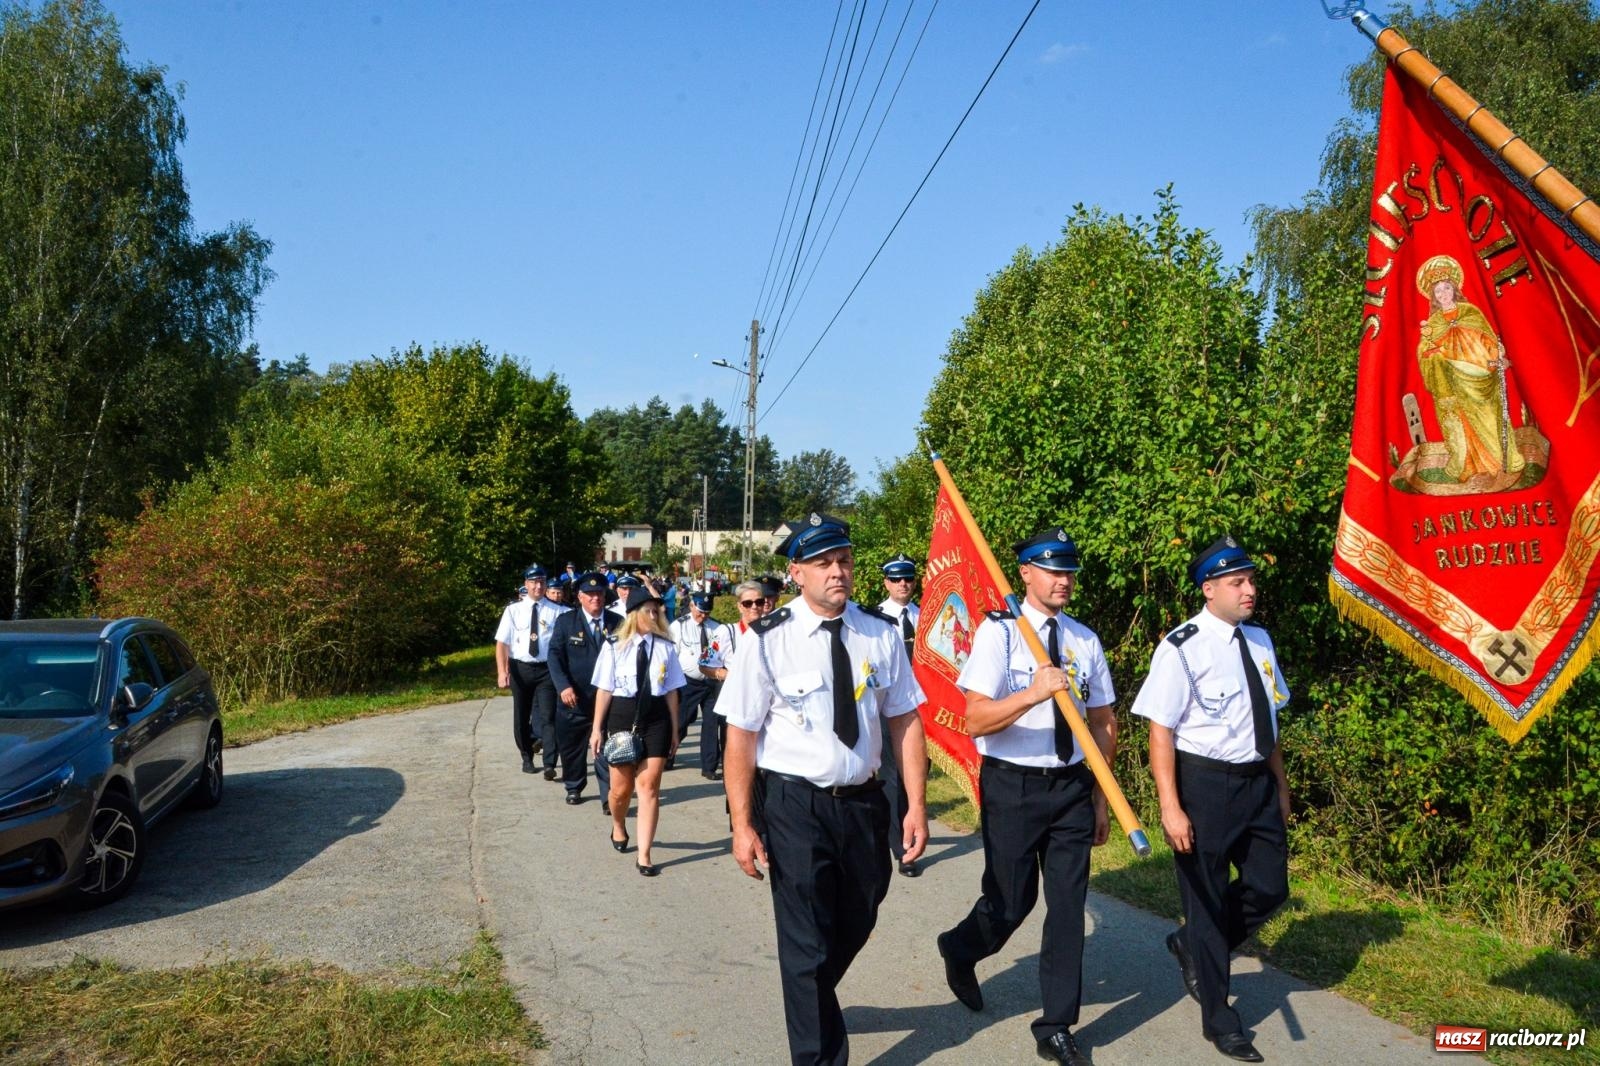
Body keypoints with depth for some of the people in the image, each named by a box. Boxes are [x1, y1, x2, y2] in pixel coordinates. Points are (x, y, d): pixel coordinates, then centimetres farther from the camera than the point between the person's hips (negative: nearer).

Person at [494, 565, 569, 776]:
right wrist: (502, 671, -15)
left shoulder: (557, 612, -4)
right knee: (521, 717, 15)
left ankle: (549, 764, -8)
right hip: (520, 668, 2)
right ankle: (527, 758, 33)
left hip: (546, 669, -2)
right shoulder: (513, 610, 0)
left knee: (547, 717, -8)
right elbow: (502, 643, -4)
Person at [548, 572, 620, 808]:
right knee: (572, 747, 14)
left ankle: (609, 797, -1)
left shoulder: (617, 622, 2)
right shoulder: (565, 621, 0)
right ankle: (574, 788, 34)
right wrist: (563, 686, -18)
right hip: (575, 699, 1)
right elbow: (555, 655, -6)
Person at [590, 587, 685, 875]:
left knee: (649, 786, -3)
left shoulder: (665, 647, 0)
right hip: (622, 716, 0)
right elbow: (604, 689, 1)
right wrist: (597, 729, 2)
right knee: (621, 788, 10)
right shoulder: (614, 647, -3)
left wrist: (674, 730, 8)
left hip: (656, 718, 0)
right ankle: (618, 827, 44)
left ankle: (644, 855, 3)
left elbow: (672, 691, 6)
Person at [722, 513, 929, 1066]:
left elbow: (905, 721, 2)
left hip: (863, 800, 5)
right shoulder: (767, 640, -12)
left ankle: (810, 1001, 52)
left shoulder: (880, 634, -2)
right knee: (807, 940, 2)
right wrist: (743, 825, -11)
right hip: (794, 803, -4)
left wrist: (916, 804, -3)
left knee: (855, 925, 22)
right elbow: (742, 735, -10)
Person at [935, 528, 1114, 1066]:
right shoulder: (998, 632, -10)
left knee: (1068, 905, 6)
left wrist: (1100, 798, 10)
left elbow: (1103, 724, 12)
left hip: (1072, 785, 4)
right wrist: (1033, 692, -33)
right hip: (1013, 785, -4)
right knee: (1013, 900, 6)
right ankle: (960, 950, 40)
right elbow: (976, 720, -18)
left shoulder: (1086, 640, 5)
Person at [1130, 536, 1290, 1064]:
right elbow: (1160, 730, -17)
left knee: (1268, 887, 12)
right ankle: (1218, 1020, 23)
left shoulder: (1259, 640, 6)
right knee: (1207, 896, 6)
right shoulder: (1183, 648, -16)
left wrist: (1280, 783, 19)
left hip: (1257, 783, 7)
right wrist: (1171, 808, -21)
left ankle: (1191, 945, 38)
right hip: (1204, 783, -7)